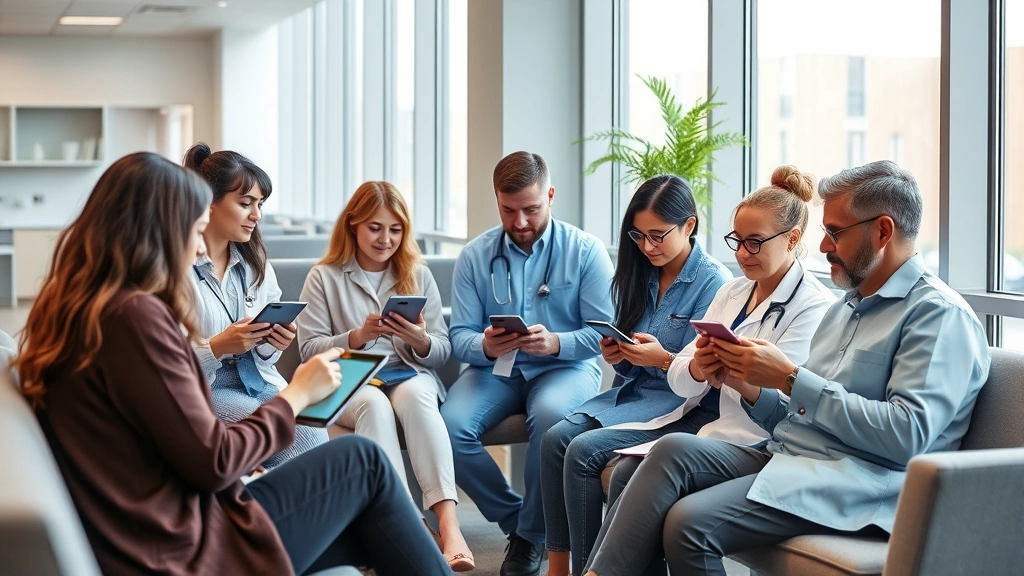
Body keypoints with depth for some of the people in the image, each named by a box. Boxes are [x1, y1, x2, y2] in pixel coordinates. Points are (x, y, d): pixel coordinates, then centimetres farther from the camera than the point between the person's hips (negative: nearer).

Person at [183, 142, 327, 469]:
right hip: (201, 392, -6)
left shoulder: (255, 263, 11)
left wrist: (273, 343, -7)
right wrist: (217, 347, -25)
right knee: (302, 437, -26)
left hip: (257, 382, 6)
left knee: (316, 435, -24)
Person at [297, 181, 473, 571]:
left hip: (410, 376, 1)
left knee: (416, 397, -35)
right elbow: (309, 349, -1)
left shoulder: (418, 275, 14)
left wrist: (421, 341, -14)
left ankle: (448, 522, -49)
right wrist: (358, 337, -17)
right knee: (374, 404, -36)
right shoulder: (324, 278, 7)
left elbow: (442, 352, 10)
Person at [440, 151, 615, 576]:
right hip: (496, 369, 3)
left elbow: (604, 332, -8)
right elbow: (460, 337, -1)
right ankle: (514, 518, -2)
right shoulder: (475, 256, 3)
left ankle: (532, 533, -14)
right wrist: (485, 346, -25)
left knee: (549, 414, -37)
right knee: (450, 426, -27)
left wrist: (556, 343, -28)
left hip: (566, 366, -2)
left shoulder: (585, 250, -3)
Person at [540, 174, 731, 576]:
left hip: (686, 407, -7)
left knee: (584, 451, -25)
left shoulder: (714, 282, -9)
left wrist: (664, 359, -27)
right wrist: (618, 358, -5)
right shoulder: (642, 277, 11)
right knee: (556, 438, -17)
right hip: (634, 391, 7)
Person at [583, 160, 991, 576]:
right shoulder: (847, 306, 23)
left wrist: (789, 377, -15)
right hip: (786, 458, 8)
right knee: (675, 450, -18)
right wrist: (748, 385, 2)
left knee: (690, 522, -27)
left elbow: (906, 435, -18)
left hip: (857, 482, -8)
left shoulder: (939, 314, -5)